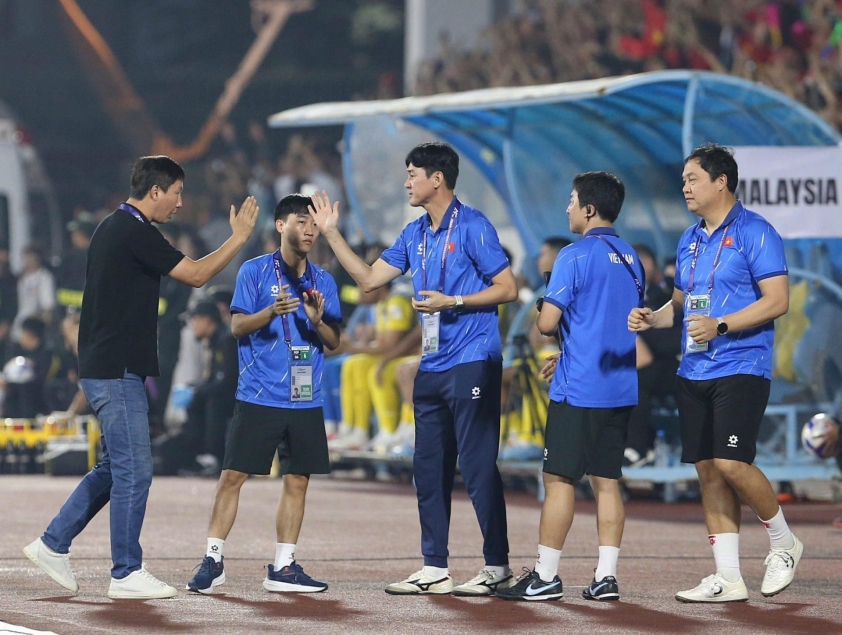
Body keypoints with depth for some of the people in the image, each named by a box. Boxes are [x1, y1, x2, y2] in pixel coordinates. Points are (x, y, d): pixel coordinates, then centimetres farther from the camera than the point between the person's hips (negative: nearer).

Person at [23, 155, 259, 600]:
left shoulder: (113, 228, 16)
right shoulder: (136, 232, -15)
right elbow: (196, 275, -13)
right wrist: (239, 237, -4)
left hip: (103, 367, 10)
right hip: (117, 370, -10)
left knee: (116, 467, 15)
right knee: (134, 471, -5)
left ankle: (53, 544, 17)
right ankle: (127, 574, 0)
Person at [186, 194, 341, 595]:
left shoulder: (323, 282, 10)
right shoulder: (254, 271, 0)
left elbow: (334, 342, 10)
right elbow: (237, 327, -5)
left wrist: (317, 321, -11)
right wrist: (271, 312, -23)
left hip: (306, 400, 4)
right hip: (258, 396, -4)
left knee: (297, 481, 4)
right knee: (233, 475, -5)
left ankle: (283, 567, 12)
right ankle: (213, 561, 2)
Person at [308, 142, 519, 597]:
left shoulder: (472, 227, -8)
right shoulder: (415, 235, 15)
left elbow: (508, 287, -10)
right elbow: (368, 278, 17)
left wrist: (451, 302, -17)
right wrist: (331, 234, 13)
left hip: (472, 363, -8)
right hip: (432, 367, 8)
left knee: (478, 466, -7)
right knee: (429, 468, 8)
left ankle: (498, 567, -1)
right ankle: (434, 569, 14)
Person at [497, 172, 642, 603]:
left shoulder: (575, 256, -11)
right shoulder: (631, 258, 13)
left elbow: (547, 322, -14)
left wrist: (543, 317, 9)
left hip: (577, 389, -7)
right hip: (621, 389, 7)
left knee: (559, 478, -2)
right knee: (606, 481, 8)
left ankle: (545, 576, -1)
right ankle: (605, 576, 4)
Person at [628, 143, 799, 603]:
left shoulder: (754, 233, -7)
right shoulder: (690, 240, 16)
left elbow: (777, 300, -14)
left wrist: (720, 326, -21)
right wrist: (651, 318, 6)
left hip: (741, 368, -8)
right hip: (694, 372, 8)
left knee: (730, 463, -17)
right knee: (707, 470, 4)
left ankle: (784, 544, 7)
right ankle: (728, 579, 7)